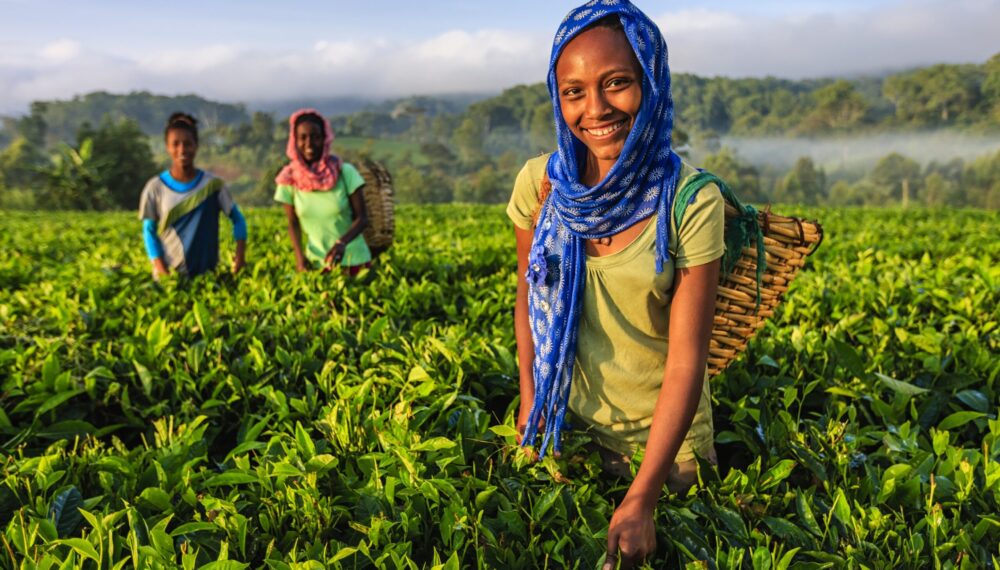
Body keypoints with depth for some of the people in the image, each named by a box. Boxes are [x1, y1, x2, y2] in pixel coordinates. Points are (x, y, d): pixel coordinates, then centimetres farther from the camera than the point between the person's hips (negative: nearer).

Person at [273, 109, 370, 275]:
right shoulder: (290, 179, -6)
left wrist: (342, 242, -27)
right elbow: (293, 224, 4)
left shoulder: (345, 172, -12)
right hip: (318, 263, 1)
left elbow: (362, 218, -10)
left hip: (354, 260, -1)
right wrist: (299, 255, -12)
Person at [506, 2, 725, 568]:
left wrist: (640, 501, -24)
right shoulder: (541, 183, -13)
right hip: (567, 423, 3)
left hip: (665, 434, -2)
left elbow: (686, 361, -22)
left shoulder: (692, 202, -22)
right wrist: (530, 400, -2)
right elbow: (529, 296, 2)